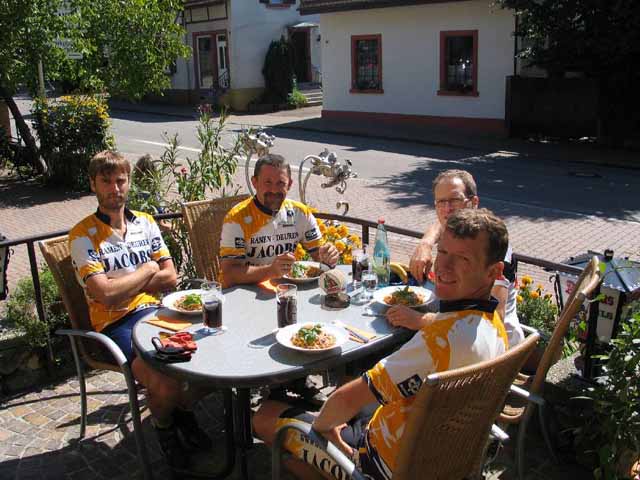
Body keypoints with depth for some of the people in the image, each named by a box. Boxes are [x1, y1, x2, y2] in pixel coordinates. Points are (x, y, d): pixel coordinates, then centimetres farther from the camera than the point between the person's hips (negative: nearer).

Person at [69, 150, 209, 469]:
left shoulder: (145, 223, 11)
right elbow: (105, 294, -17)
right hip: (115, 324, -5)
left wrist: (122, 287, -6)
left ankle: (184, 412, 12)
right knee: (166, 385, -27)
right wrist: (147, 270, -3)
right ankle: (164, 426, 10)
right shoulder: (83, 236, -5)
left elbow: (170, 278, 6)